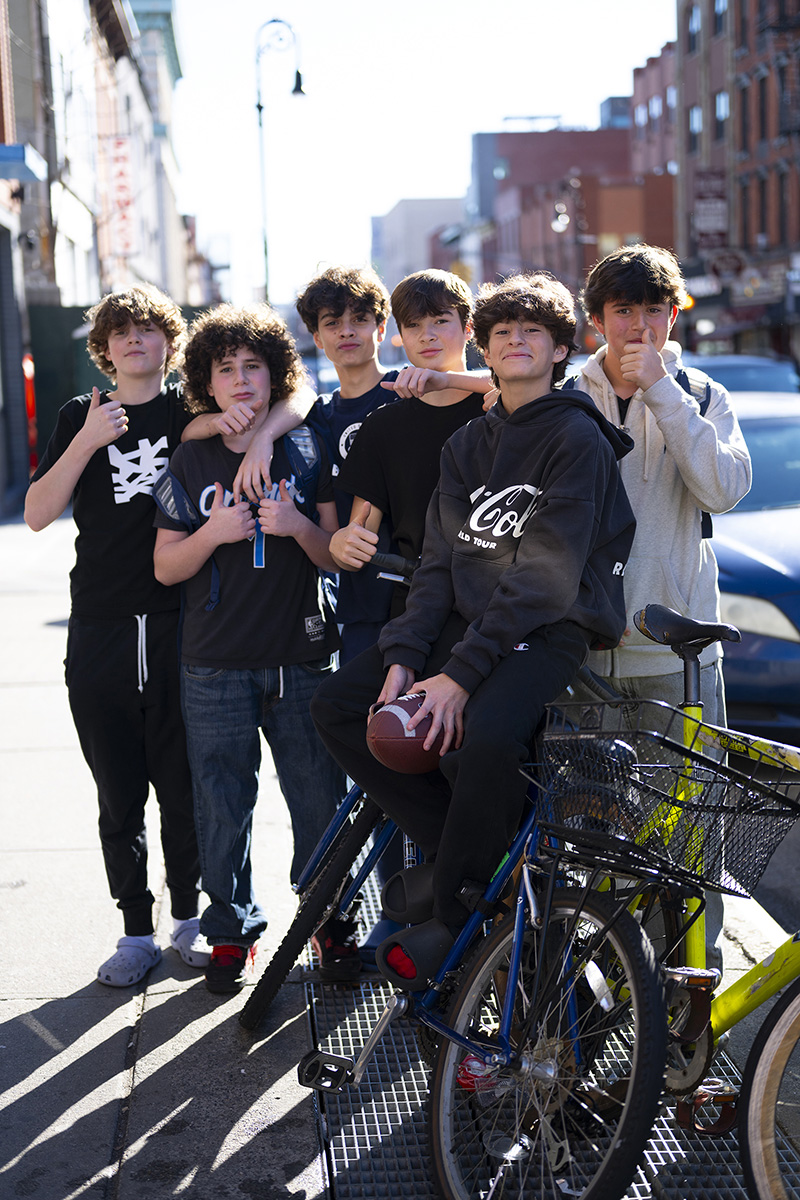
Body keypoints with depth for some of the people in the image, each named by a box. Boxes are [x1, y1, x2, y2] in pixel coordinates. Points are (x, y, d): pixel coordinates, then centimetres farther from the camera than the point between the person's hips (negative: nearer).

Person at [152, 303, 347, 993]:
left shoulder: (309, 452, 5)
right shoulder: (192, 462, 5)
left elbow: (336, 556, 5)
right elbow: (166, 568, 4)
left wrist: (300, 525, -15)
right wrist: (214, 532, -14)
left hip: (302, 658, 0)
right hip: (217, 665, 0)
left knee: (321, 800, 2)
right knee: (223, 805, 4)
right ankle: (233, 930, 21)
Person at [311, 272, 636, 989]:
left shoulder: (577, 438, -7)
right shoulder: (469, 444, 16)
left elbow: (545, 575, -16)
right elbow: (440, 560, 8)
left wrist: (461, 672, -22)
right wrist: (403, 657, -8)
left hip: (548, 632, -7)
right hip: (465, 620, 7)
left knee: (483, 739, -35)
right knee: (338, 706, -8)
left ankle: (453, 915, -12)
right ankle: (454, 843, 2)